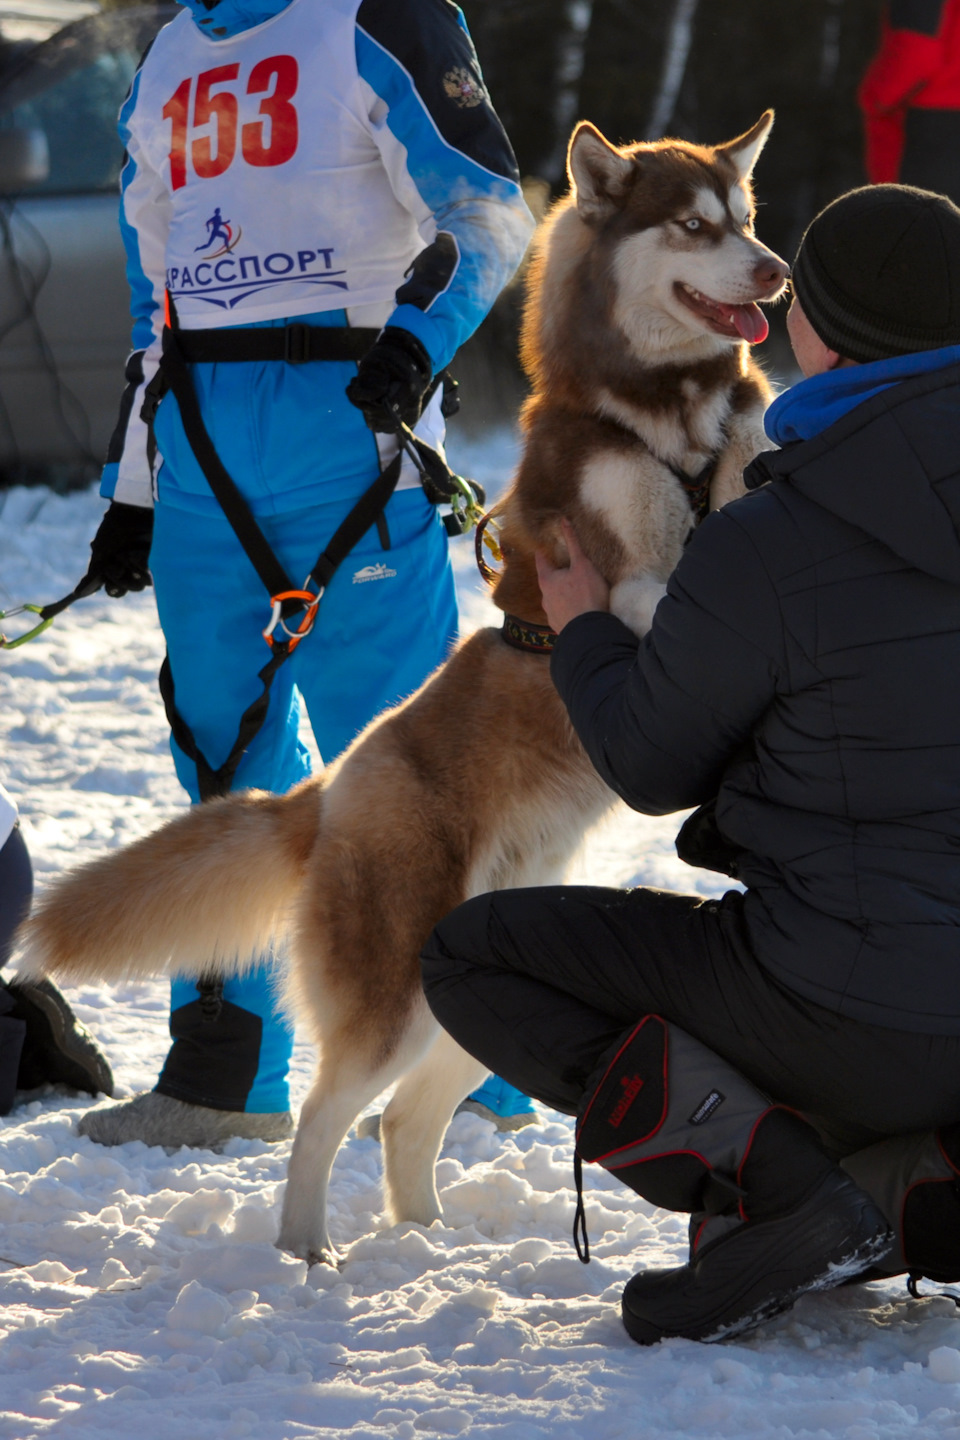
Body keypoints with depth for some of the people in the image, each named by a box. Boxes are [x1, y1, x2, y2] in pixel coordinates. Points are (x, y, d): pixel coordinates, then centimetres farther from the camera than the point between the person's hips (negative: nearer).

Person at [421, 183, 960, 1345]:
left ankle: (783, 1194, -6)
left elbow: (652, 768, -1)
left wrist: (583, 631, 18)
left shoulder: (761, 552, -17)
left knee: (471, 960, 11)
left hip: (860, 1010, -7)